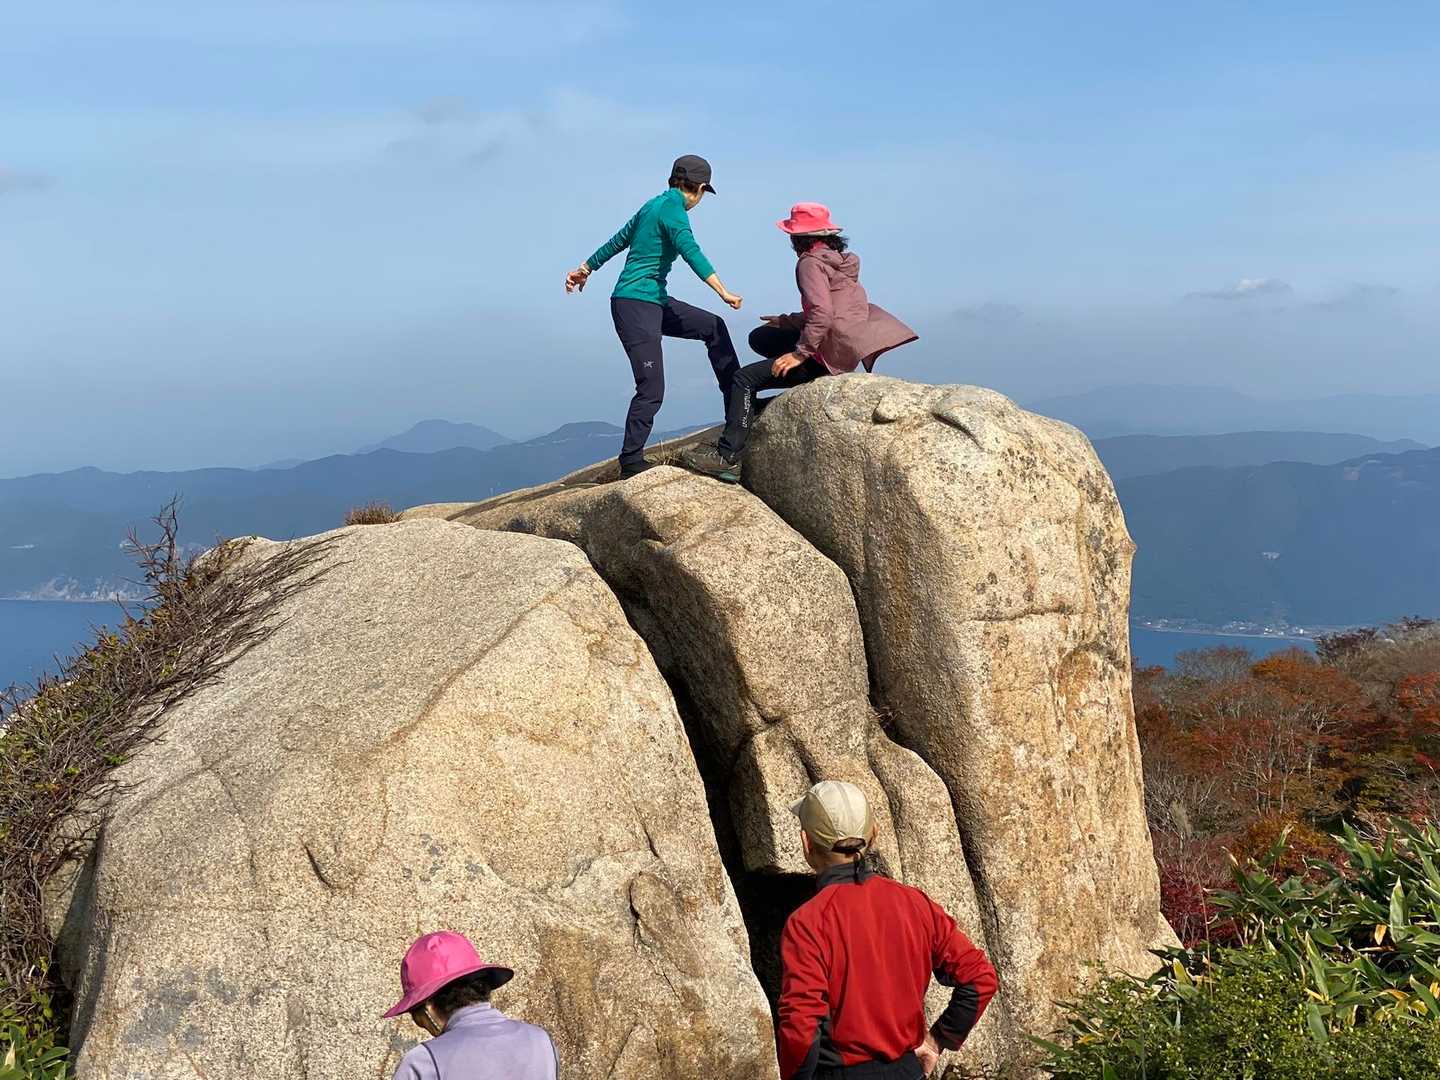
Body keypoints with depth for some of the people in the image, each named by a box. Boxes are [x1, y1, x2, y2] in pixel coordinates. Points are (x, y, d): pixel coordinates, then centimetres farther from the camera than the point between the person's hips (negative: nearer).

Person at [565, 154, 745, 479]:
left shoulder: (654, 205, 15)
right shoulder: (672, 208, -13)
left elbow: (617, 241, 25)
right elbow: (691, 252, -27)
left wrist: (585, 269, 36)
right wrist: (723, 292, -34)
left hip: (655, 302, 10)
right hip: (635, 305, -10)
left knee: (713, 327, 16)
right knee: (652, 388, -11)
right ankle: (631, 463, -6)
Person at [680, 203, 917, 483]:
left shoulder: (811, 262, -12)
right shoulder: (839, 259, 17)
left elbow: (822, 313, -25)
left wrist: (800, 353, -23)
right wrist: (787, 321, 23)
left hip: (829, 355, -10)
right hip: (844, 349, 10)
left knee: (745, 379, -12)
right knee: (760, 338, 21)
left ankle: (728, 457, -19)